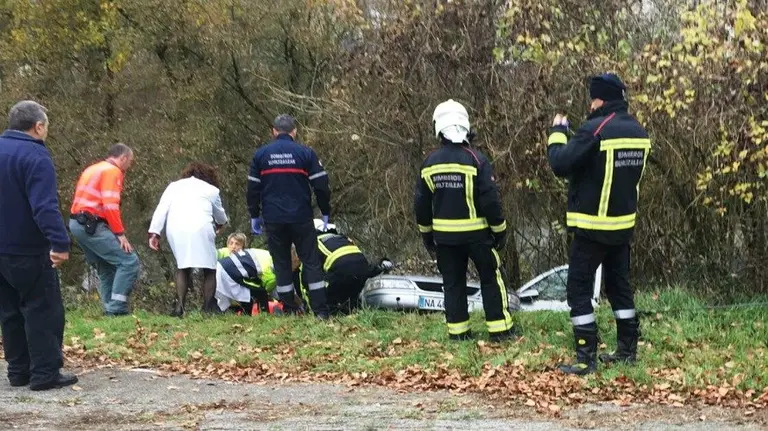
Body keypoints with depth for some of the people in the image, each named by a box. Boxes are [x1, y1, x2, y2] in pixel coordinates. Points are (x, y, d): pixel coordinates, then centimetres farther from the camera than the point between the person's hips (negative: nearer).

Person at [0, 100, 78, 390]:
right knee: (43, 310, -3)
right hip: (27, 250, -8)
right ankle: (45, 373, -4)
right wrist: (60, 242, -32)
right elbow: (45, 207, -27)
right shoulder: (34, 156, -17)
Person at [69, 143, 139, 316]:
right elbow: (110, 206, -17)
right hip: (92, 225, -10)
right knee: (129, 261, -10)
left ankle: (111, 308, 13)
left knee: (106, 268, 17)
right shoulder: (113, 171, -6)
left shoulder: (92, 169, 23)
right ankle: (117, 308, -14)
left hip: (77, 223, 10)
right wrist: (120, 234, -15)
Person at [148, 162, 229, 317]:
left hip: (175, 229, 2)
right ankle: (208, 308, 3)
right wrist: (219, 224, 60)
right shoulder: (211, 189, 25)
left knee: (183, 267, 18)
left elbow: (161, 209, 12)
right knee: (209, 268, 11)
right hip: (199, 228, -2)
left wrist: (155, 233, 6)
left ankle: (179, 306, 4)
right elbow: (221, 217, 37)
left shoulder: (174, 186, 27)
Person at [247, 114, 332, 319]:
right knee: (312, 261, 3)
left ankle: (290, 309, 10)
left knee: (281, 263, 10)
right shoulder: (305, 153, -1)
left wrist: (255, 216, 16)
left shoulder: (260, 154, 5)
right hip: (301, 217, -2)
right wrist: (326, 213, 9)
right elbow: (321, 185, -2)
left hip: (273, 219, 2)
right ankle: (320, 310, -4)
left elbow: (252, 188, 7)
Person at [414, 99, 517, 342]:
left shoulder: (430, 163, 0)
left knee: (453, 282, 12)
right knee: (490, 279, 7)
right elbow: (490, 200, -15)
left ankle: (458, 331, 13)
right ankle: (500, 329, 6)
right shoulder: (475, 159, -14)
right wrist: (500, 230, -3)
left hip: (444, 235, 4)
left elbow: (421, 204, 6)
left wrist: (426, 234, 17)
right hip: (476, 233, -4)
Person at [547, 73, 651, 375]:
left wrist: (557, 132, -2)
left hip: (593, 225, -8)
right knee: (619, 285, 18)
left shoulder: (595, 129, -18)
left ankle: (586, 358, -4)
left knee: (579, 289, -1)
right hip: (623, 224, 8)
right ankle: (628, 349, 21)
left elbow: (560, 164, -18)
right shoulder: (638, 131, 7)